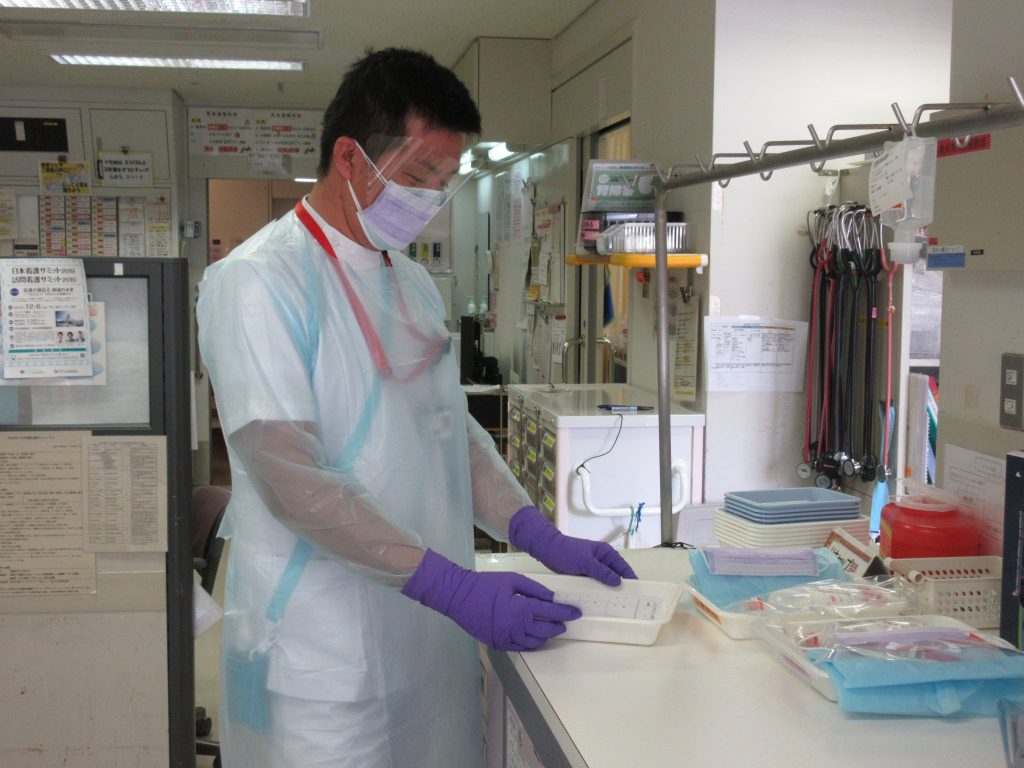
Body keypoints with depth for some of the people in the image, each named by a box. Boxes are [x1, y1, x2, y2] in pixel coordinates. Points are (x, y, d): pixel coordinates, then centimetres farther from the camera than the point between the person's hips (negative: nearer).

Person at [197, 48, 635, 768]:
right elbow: (291, 481, -20)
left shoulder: (415, 284, 12)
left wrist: (539, 535, 1)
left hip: (431, 639, 7)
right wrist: (453, 586, -23)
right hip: (324, 654, -7)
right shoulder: (257, 282, -14)